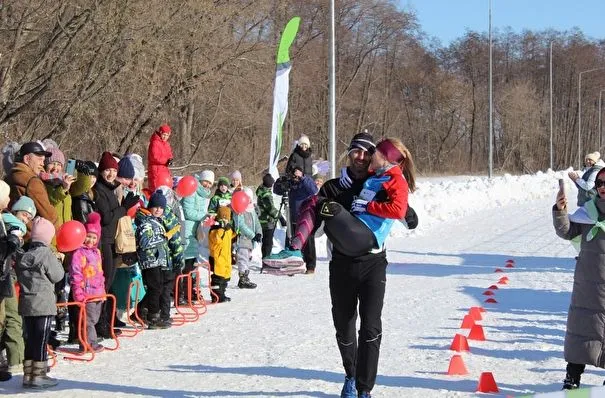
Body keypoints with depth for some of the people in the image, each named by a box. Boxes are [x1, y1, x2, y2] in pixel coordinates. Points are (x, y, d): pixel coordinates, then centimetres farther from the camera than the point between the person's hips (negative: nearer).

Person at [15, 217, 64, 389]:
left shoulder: (24, 254, 7)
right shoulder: (46, 254, -13)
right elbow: (57, 276, -8)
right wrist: (57, 261, 9)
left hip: (26, 303, 7)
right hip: (43, 303, -7)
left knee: (30, 339, 12)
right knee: (41, 340, -2)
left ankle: (28, 375, 14)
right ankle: (38, 376, 0)